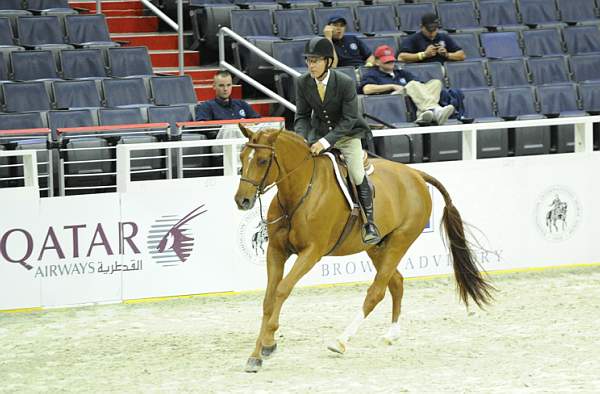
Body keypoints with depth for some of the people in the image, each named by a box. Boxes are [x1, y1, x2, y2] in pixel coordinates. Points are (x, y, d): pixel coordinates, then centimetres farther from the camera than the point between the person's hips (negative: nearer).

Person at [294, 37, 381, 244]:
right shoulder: (303, 83, -10)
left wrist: (326, 141, -31)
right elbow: (302, 116, -2)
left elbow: (349, 119, -21)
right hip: (319, 134, 4)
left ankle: (370, 223, -9)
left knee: (357, 174, -18)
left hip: (347, 134, -4)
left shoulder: (345, 83, -21)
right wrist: (302, 140, -22)